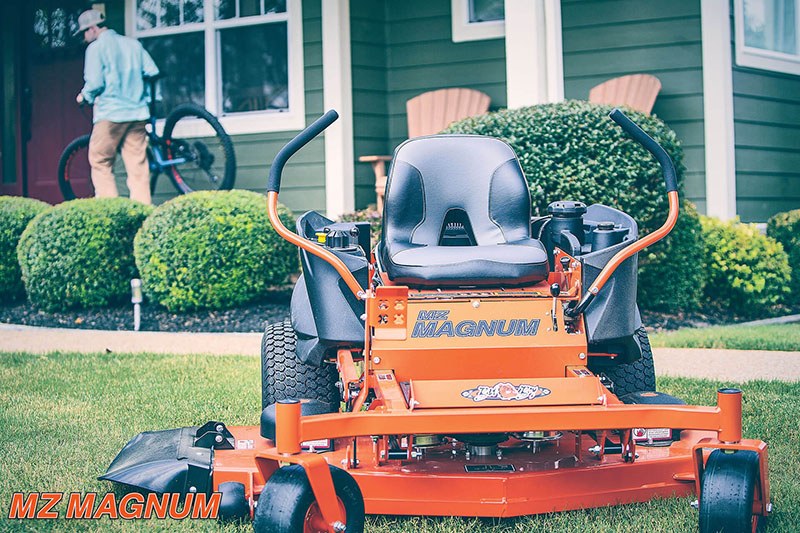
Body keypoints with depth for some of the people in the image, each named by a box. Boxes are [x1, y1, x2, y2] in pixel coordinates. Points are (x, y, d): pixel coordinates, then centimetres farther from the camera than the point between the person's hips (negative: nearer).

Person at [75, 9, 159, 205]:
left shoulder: (96, 48, -5)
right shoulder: (133, 44, 11)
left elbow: (94, 83, -12)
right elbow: (152, 71, 9)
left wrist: (84, 96, 7)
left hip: (110, 114, -5)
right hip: (137, 112, 5)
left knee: (100, 163, 4)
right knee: (138, 165, 5)